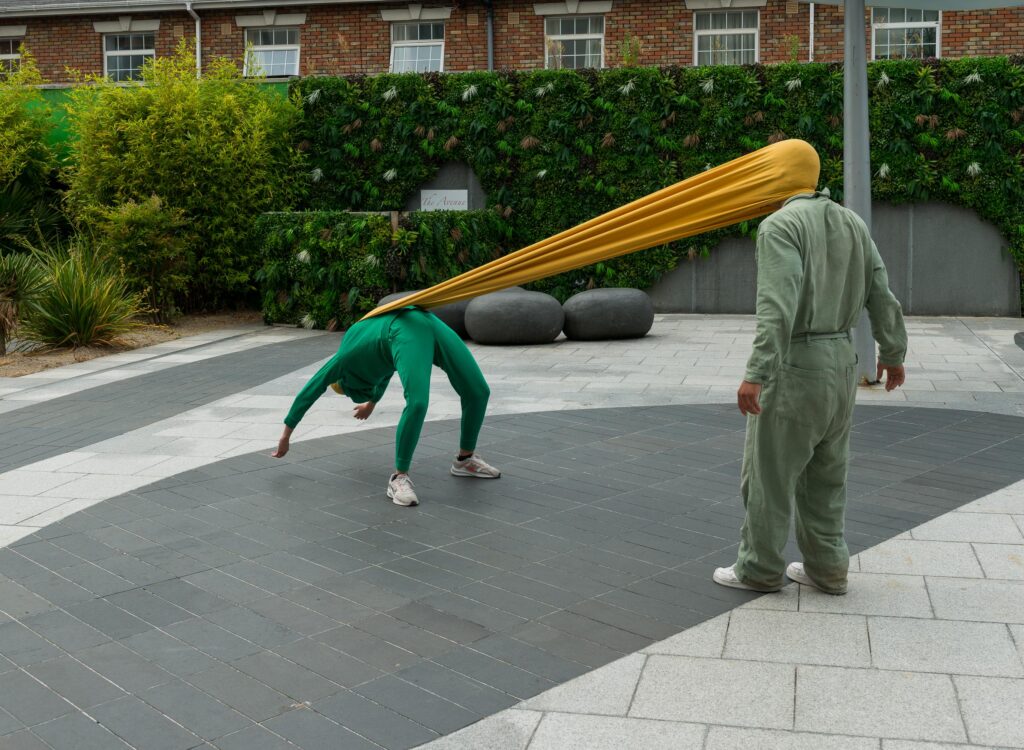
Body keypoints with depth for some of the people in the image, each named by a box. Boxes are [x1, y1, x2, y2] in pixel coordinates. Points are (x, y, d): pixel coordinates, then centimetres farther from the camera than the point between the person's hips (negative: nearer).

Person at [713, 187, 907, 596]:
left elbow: (778, 306, -26)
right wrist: (893, 354, 25)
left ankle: (759, 569, 17)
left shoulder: (779, 226, -15)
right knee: (824, 474, 17)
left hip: (793, 366, -7)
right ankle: (826, 568, 24)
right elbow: (882, 296, 11)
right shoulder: (851, 222, 8)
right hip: (840, 362, 8)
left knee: (767, 473, 6)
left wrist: (755, 375, -30)